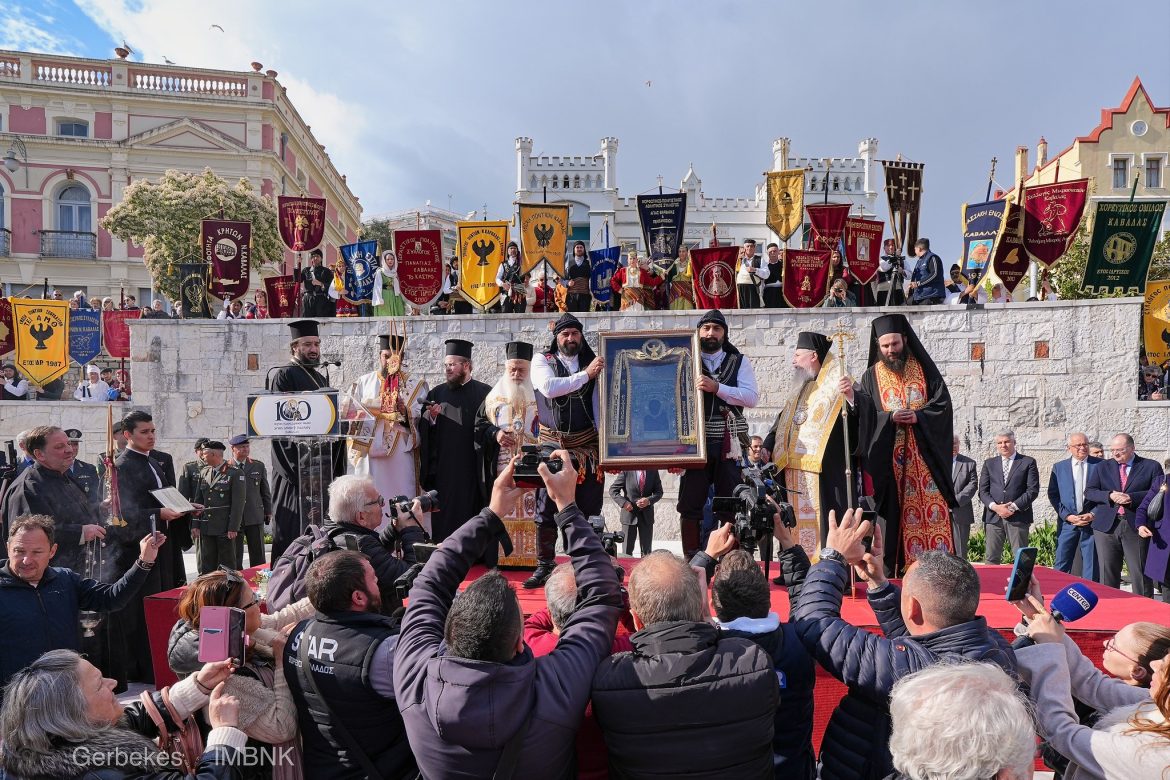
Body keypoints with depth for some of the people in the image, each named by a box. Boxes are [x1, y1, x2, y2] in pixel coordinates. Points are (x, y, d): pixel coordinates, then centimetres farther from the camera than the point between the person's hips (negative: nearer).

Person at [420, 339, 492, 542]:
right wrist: (430, 416, -11)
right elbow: (423, 430, 7)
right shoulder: (436, 393, 12)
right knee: (443, 516, 1)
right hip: (443, 469, 2)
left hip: (471, 467, -2)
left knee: (469, 510, 1)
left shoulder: (484, 393, 2)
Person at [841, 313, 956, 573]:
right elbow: (867, 415, -5)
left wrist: (917, 417, -13)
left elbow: (943, 403, 2)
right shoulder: (872, 376, 6)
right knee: (898, 510, -1)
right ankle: (899, 565, 3)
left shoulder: (923, 369, 7)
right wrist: (852, 397, -25)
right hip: (890, 457, 0)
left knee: (932, 507, -3)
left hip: (925, 453, 0)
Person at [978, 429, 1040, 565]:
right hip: (993, 516, 2)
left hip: (1018, 517, -2)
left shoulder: (1028, 462, 6)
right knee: (991, 558, 2)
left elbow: (1033, 490, -2)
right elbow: (983, 490, 8)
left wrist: (1013, 507, -11)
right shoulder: (989, 463, 14)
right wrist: (995, 507, -9)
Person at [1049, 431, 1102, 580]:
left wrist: (1093, 514, -8)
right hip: (1067, 522, 1)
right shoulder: (1059, 467, 7)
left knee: (1091, 566, 3)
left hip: (1093, 521, -1)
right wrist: (1067, 516, -7)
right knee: (1061, 565, 2)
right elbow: (1053, 495, 5)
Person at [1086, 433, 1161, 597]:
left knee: (1140, 574, 0)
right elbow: (1089, 491, 8)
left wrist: (1131, 497, -16)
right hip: (1107, 526, 3)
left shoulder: (1150, 466, 5)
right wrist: (1109, 496, -10)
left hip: (1136, 527, -3)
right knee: (1107, 574, 6)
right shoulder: (1102, 467, 14)